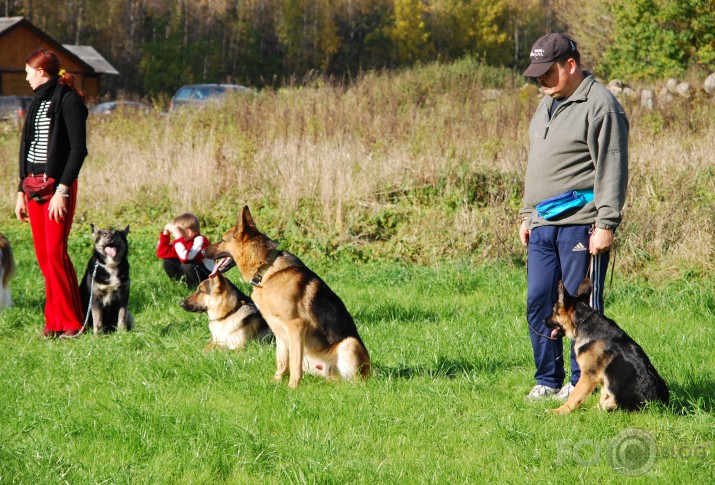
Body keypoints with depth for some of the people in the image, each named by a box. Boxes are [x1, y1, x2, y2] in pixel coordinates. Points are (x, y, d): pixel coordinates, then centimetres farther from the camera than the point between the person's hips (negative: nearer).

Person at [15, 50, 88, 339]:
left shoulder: (69, 101, -9)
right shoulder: (37, 103, 16)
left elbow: (78, 149, -14)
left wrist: (62, 190, -19)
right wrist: (21, 190, 17)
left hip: (58, 184, -8)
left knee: (55, 253, -11)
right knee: (43, 255, 5)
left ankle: (71, 322, -4)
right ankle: (55, 320, 10)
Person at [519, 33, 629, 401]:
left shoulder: (600, 105, -9)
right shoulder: (547, 103, 18)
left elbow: (612, 169, -13)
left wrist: (606, 224, -17)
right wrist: (527, 214, 23)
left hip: (580, 223, -8)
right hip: (542, 224, 8)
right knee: (538, 302, 7)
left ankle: (581, 383, 6)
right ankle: (547, 380, 16)